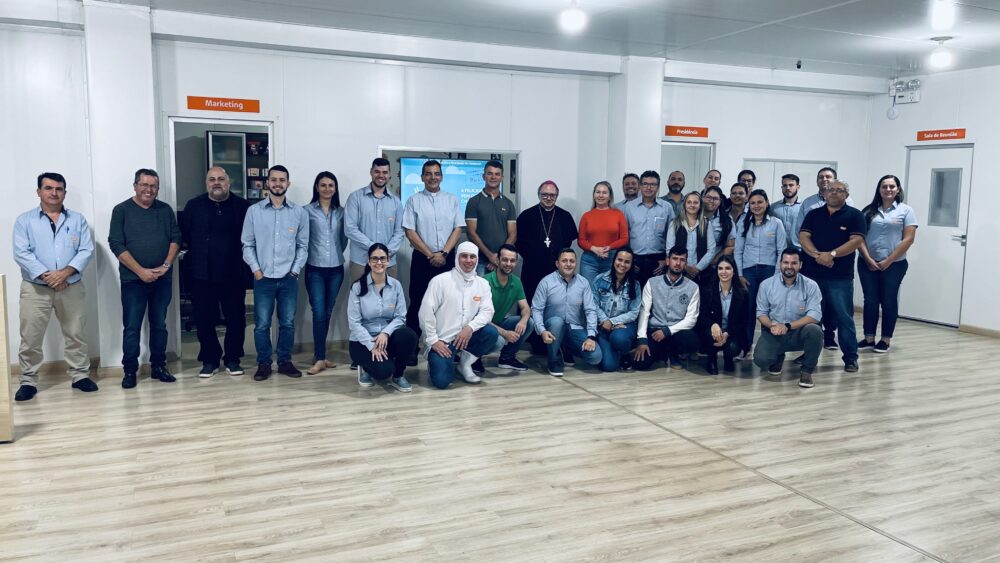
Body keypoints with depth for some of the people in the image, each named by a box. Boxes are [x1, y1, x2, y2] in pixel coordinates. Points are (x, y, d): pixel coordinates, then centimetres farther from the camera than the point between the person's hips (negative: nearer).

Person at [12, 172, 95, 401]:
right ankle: (28, 381, 13)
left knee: (76, 334, 8)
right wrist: (46, 275, -18)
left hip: (72, 287, 2)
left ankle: (80, 375, 20)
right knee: (30, 337, 2)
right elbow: (21, 253, -7)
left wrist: (66, 272, -16)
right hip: (35, 288, -1)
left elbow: (86, 250, -2)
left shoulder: (77, 219, 7)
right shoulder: (25, 220, 2)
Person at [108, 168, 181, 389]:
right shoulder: (122, 210, -1)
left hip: (162, 279, 3)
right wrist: (141, 271, -14)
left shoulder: (165, 210, 8)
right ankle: (129, 370, 10)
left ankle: (158, 366, 19)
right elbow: (116, 244, -7)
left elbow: (175, 238, 6)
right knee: (132, 327, 1)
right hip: (133, 280, -3)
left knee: (159, 325, 9)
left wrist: (165, 266, -8)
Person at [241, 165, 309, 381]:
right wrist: (256, 270, -5)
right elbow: (247, 244, 3)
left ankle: (285, 361, 21)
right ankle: (263, 363, 16)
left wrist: (295, 270, -2)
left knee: (288, 323, 8)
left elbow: (303, 245, 6)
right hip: (263, 278, -1)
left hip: (289, 278, 1)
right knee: (262, 324, 3)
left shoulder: (299, 213, 3)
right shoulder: (254, 211, 0)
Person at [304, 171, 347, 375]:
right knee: (319, 313, -7)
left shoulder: (341, 212, 8)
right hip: (315, 269, -3)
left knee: (327, 313, 10)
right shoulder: (308, 211, -2)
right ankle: (320, 358, -1)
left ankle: (319, 355, 20)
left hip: (336, 269, 4)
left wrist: (337, 253, 9)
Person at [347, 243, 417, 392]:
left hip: (387, 337, 3)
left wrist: (385, 333, -23)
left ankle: (398, 375, -5)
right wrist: (372, 346, -21)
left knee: (409, 335, -30)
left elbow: (400, 317, -4)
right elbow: (354, 323, -11)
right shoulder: (357, 287, -8)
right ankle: (366, 368, 9)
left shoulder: (396, 285, 1)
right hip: (363, 341, -3)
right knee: (384, 371, -30)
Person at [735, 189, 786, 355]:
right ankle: (745, 346, 5)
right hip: (749, 271, 1)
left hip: (770, 270, -1)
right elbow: (738, 251, 7)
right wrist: (739, 275, 1)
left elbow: (781, 251, 1)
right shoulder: (743, 224, 8)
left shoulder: (776, 223, 3)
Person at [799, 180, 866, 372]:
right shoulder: (814, 214, 12)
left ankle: (850, 357, 8)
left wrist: (832, 254, -19)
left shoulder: (854, 215, 3)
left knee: (843, 316, -2)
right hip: (811, 273, 3)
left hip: (841, 276, -3)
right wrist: (817, 254, -17)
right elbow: (803, 237, 1)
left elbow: (856, 240, -9)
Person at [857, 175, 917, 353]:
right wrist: (868, 259, -9)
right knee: (870, 300, 5)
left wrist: (888, 261, -10)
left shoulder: (906, 210, 1)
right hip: (868, 263, 2)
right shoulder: (869, 211, 7)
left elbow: (908, 239, -6)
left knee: (889, 301, 5)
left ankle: (886, 340, 13)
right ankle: (869, 338, 13)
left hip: (894, 264, -2)